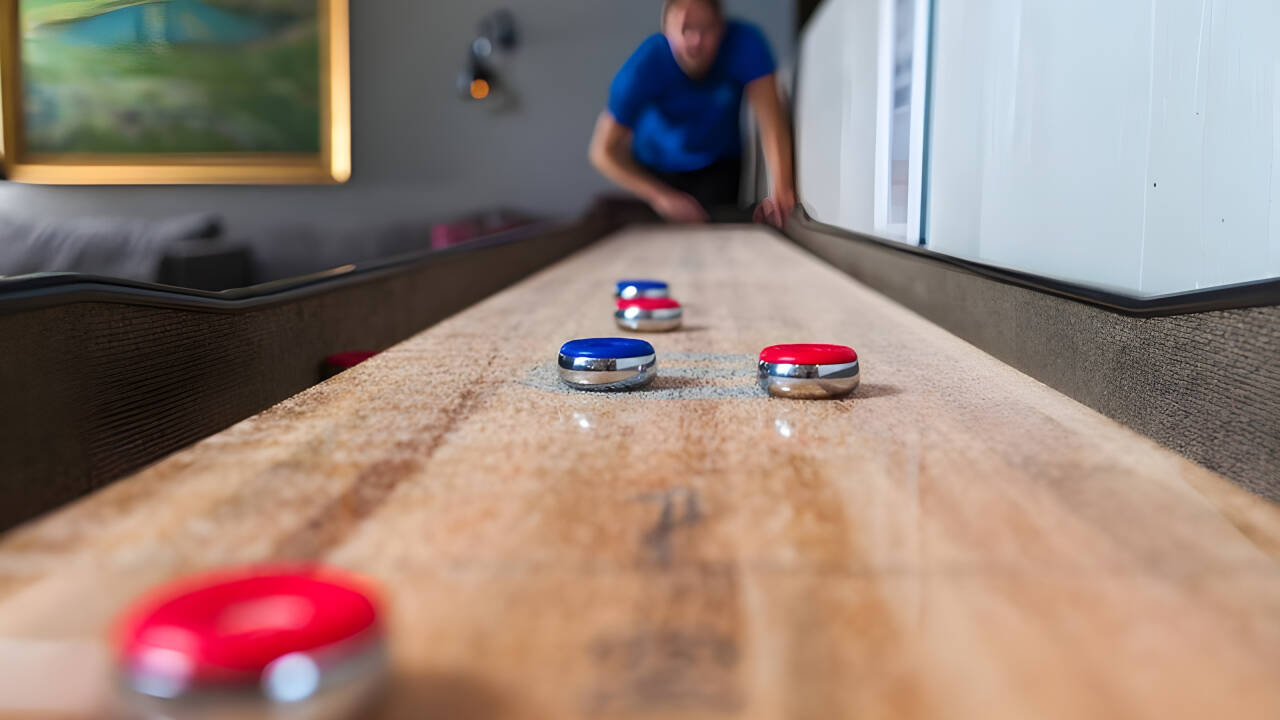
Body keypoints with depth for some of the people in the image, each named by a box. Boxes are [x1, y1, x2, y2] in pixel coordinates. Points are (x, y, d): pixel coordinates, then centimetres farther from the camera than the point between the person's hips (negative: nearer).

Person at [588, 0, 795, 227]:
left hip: (721, 165, 1)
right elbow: (603, 151, -29)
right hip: (657, 169, -1)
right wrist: (661, 197, -38)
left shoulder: (746, 43, -30)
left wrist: (782, 191, -49)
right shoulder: (642, 70, -33)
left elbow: (772, 121, -35)